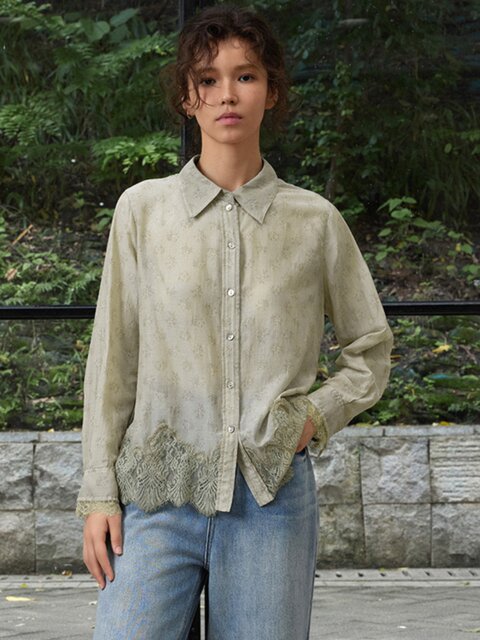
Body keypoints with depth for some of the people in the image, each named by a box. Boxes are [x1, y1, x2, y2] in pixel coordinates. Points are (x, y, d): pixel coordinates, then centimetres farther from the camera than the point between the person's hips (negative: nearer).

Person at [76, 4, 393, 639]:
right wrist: (99, 492, 3)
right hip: (157, 492, 0)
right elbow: (113, 361, 6)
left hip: (272, 494, 1)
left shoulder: (315, 221, 4)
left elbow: (371, 352, 15)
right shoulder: (142, 209, 3)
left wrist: (315, 415, -1)